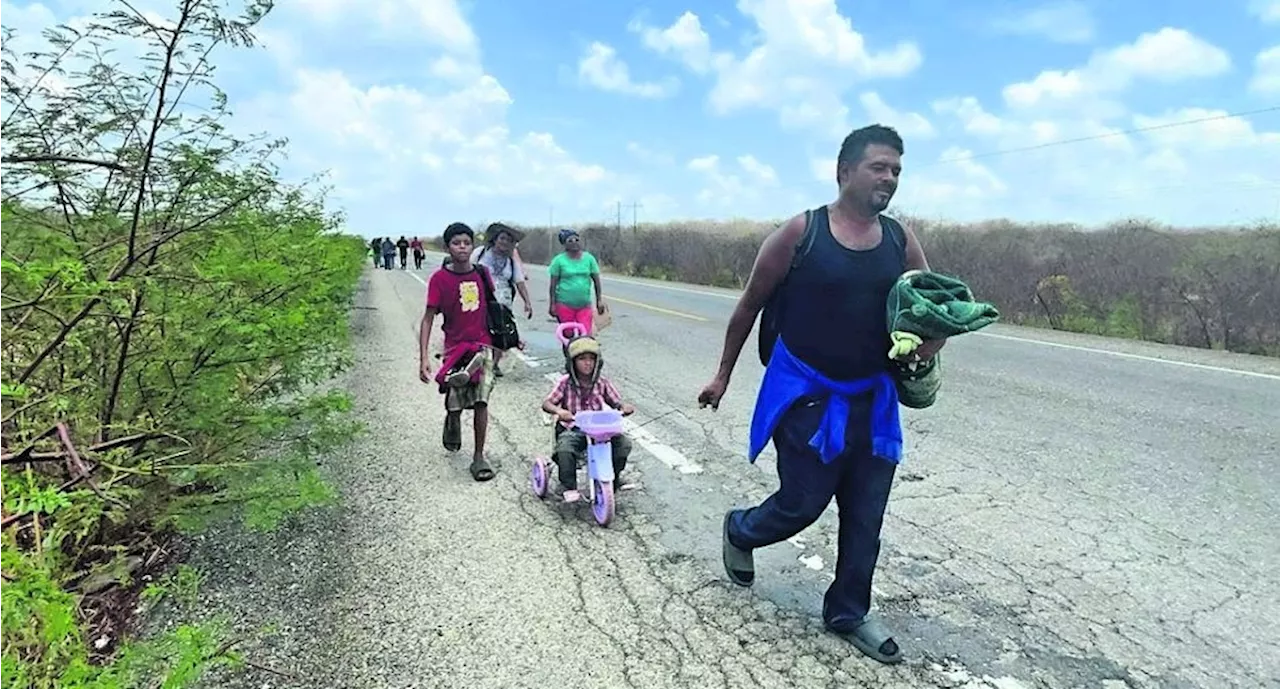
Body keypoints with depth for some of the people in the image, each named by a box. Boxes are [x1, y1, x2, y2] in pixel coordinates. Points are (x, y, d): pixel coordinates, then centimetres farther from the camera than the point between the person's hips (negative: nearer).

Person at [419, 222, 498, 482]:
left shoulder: (482, 274, 2)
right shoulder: (439, 278, -7)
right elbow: (428, 318, -6)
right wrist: (424, 357, -13)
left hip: (482, 345, 2)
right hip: (454, 348, -2)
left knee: (481, 401, -7)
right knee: (455, 406, 2)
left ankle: (479, 456, 3)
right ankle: (452, 423, 40)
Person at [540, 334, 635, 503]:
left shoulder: (602, 383, 2)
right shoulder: (565, 382, -5)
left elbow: (617, 402, 2)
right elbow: (546, 403, -11)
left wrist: (625, 407, -22)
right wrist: (558, 410, -33)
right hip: (572, 430, -3)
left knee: (624, 443, -18)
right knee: (564, 449, -34)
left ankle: (613, 477, 7)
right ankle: (568, 487, -12)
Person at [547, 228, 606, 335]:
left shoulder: (589, 258, 4)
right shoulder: (559, 260, -2)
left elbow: (596, 280, 8)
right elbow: (553, 283, -1)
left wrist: (599, 300, 4)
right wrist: (552, 304, -4)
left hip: (584, 305, 2)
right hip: (564, 304, -1)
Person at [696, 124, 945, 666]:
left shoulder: (901, 240, 2)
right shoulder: (800, 233, -10)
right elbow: (749, 305, -1)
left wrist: (935, 335, -13)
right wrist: (723, 375, 4)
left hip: (872, 401, 5)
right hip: (806, 397, -5)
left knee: (865, 515, 11)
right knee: (802, 504, 3)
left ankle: (848, 612, 33)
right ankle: (738, 531, 37)